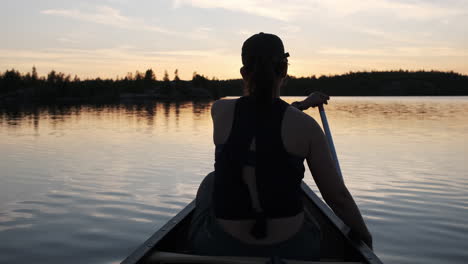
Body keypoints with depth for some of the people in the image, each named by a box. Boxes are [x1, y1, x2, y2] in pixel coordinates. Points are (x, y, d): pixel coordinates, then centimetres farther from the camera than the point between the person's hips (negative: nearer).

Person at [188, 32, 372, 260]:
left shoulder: (220, 111, -6)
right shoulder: (305, 126, -11)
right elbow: (338, 197, -5)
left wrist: (301, 105, 28)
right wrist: (365, 235, 12)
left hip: (220, 247, 1)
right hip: (288, 249, 0)